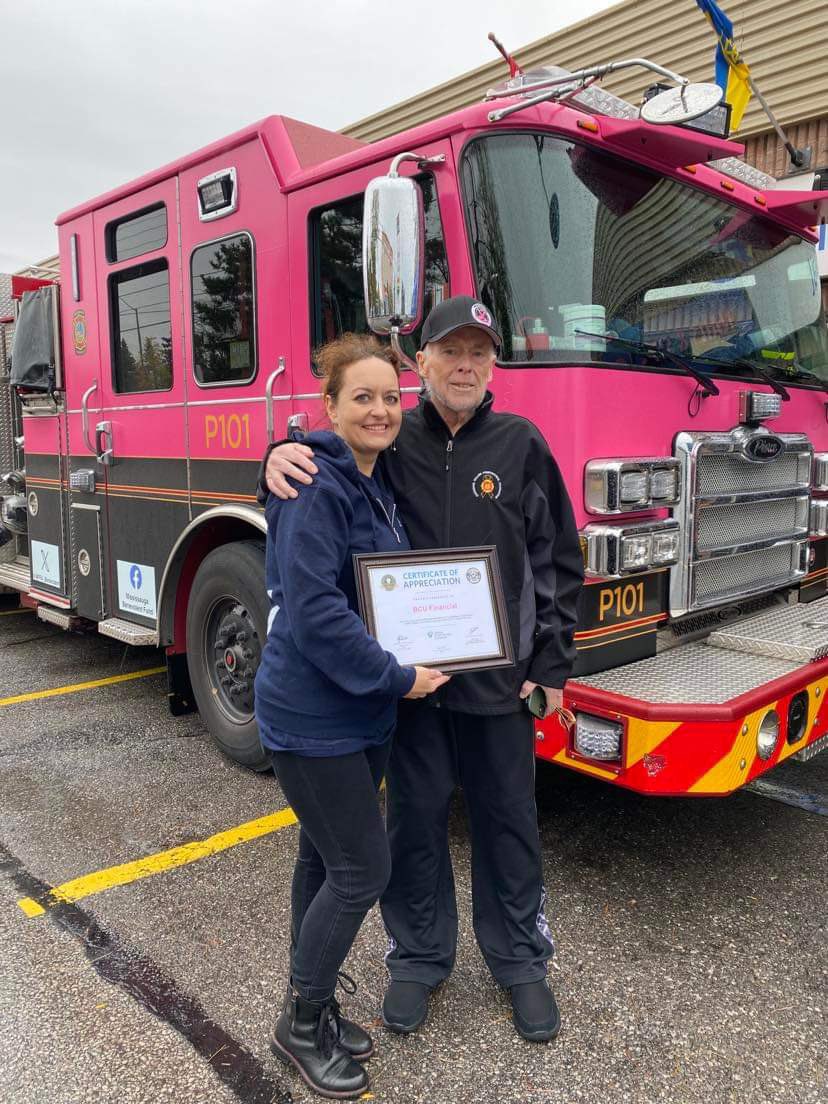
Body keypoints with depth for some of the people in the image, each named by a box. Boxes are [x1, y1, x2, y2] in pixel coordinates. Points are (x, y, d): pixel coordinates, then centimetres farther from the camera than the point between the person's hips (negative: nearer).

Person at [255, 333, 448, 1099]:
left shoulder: (376, 486, 10)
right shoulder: (317, 486, -18)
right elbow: (312, 610, -25)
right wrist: (397, 678, -19)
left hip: (362, 712, 9)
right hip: (313, 714, -8)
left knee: (327, 861, 18)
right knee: (362, 869, -1)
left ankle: (314, 1006, 35)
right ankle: (301, 1025, 22)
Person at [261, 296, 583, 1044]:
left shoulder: (521, 446, -1)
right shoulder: (388, 444, 0)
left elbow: (559, 561, 1)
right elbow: (315, 477, 4)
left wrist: (552, 666, -2)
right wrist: (279, 458, -21)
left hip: (499, 675, 0)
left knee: (508, 817, 13)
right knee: (416, 816, 14)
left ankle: (521, 961, 35)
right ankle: (419, 956, 36)